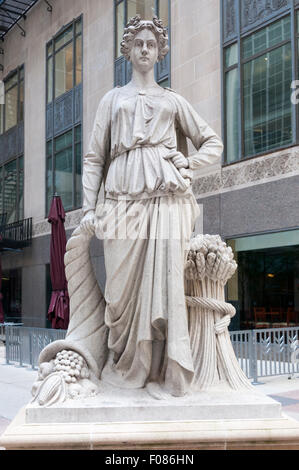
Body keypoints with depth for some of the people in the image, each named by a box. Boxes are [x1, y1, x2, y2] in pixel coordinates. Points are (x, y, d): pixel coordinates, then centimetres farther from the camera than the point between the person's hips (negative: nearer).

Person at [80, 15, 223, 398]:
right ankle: (126, 367, 13)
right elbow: (94, 157, 14)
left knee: (165, 282, -7)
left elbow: (213, 143, 22)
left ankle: (164, 373, 0)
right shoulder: (112, 99, 21)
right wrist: (89, 207, 3)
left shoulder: (173, 100, 21)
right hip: (124, 199, 1)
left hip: (167, 198, 0)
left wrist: (186, 166, 2)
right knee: (123, 285, -4)